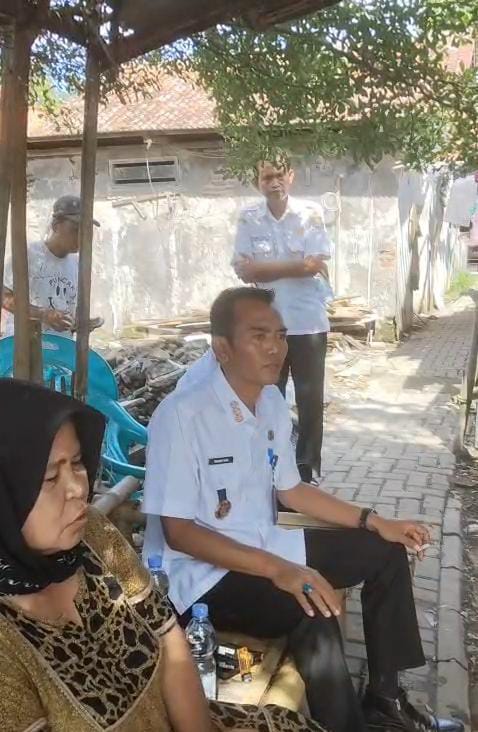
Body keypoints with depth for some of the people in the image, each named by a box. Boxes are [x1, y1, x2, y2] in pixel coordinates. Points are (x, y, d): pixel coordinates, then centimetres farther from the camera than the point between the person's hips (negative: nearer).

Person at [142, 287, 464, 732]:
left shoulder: (272, 402, 2)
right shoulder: (181, 414, -23)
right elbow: (177, 531, -23)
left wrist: (375, 521, 5)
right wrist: (276, 570, -31)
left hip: (266, 548, 8)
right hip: (201, 573, -8)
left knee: (384, 551, 5)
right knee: (315, 615, -32)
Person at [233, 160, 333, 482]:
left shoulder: (311, 213, -5)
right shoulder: (248, 218, 0)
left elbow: (317, 266, -15)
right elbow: (245, 271, -10)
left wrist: (267, 269, -11)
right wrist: (297, 265, -13)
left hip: (308, 322, -2)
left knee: (311, 399, 5)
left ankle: (308, 469, 19)